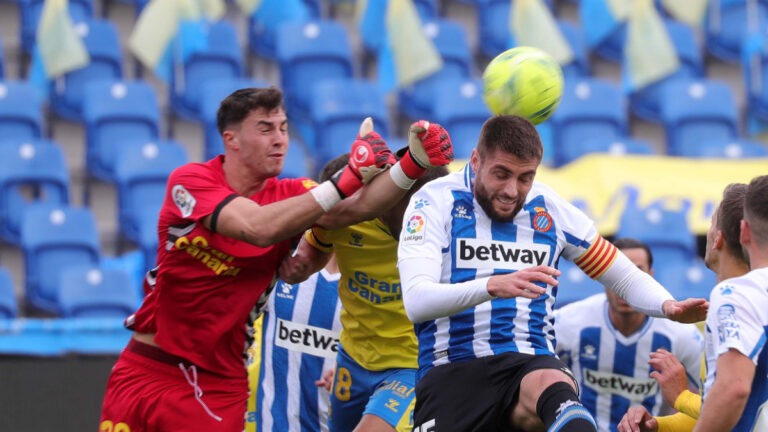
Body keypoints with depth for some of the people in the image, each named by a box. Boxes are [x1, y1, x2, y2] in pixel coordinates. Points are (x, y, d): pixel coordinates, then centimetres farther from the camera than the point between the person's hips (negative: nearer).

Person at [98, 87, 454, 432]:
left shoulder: (290, 196, 0)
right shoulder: (190, 181, -9)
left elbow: (355, 209, -20)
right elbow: (258, 227, -26)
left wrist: (412, 164, -36)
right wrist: (345, 179, -28)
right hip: (145, 369, -1)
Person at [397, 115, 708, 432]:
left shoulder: (551, 210, 9)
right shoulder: (436, 201, -2)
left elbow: (626, 278, 19)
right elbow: (416, 301, -16)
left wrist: (668, 307, -4)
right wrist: (492, 286, -33)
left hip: (531, 362, 1)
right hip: (452, 367, -1)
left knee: (553, 388, -37)